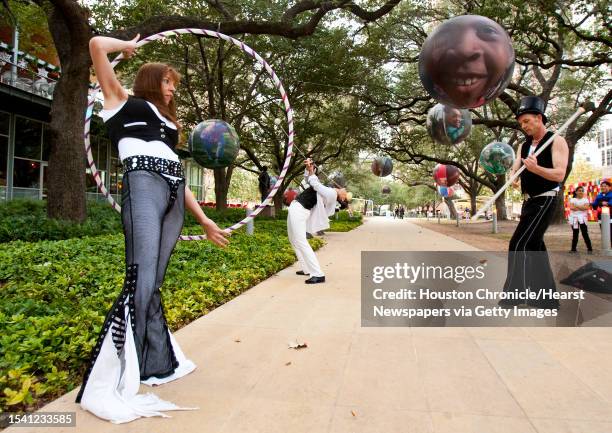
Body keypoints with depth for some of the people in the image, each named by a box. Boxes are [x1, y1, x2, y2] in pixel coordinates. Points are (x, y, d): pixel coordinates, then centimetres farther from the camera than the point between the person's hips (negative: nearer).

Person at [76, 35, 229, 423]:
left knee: (154, 282, 3)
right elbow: (97, 45, 8)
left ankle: (158, 364, 6)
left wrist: (205, 220, 20)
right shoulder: (123, 101, 19)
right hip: (143, 183, -6)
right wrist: (129, 45, 29)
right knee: (140, 278, -17)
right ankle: (112, 381, -13)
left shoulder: (168, 123, 32)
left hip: (173, 193, 6)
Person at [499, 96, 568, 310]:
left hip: (544, 201, -8)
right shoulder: (523, 145, 13)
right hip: (529, 201, 8)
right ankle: (546, 298, 23)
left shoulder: (556, 141, -8)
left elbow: (559, 174, -19)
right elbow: (515, 169, 2)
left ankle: (514, 295, -9)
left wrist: (535, 168, -37)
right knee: (534, 246, 12)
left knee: (519, 245, -15)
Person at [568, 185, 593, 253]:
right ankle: (573, 248, 12)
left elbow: (586, 207, -11)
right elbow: (571, 207, -9)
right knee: (575, 234, 6)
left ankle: (589, 249, -1)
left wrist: (576, 206, -11)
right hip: (574, 218, 1)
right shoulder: (572, 199, 8)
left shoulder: (585, 199, 6)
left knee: (585, 234, -7)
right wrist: (582, 208, -11)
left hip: (582, 218, -1)